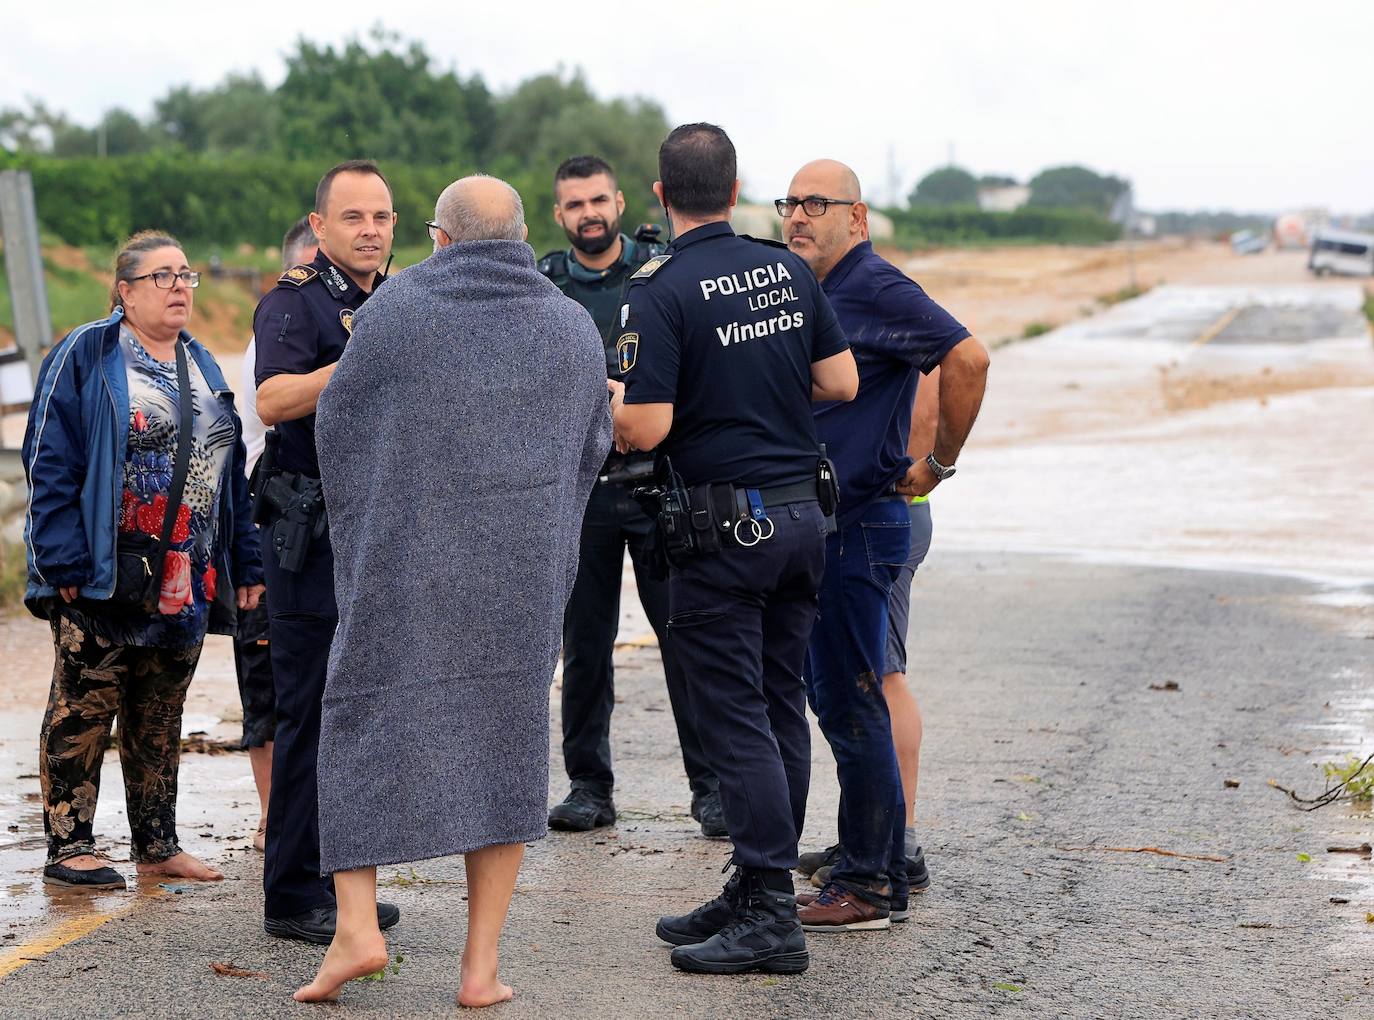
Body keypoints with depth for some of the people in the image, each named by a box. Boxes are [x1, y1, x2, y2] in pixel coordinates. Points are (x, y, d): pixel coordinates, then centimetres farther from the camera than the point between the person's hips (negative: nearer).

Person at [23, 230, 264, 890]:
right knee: (83, 710, -2)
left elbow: (229, 472, 17)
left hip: (188, 581, 6)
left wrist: (244, 564, 10)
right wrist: (66, 563, -18)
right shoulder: (85, 358, -5)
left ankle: (157, 846, 19)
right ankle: (68, 848, 4)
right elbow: (51, 464, -10)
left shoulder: (201, 367, 15)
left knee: (160, 715, 12)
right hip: (103, 582, -6)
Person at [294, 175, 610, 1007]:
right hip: (525, 570, 2)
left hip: (401, 561, -2)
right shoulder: (575, 328, 4)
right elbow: (590, 452, 15)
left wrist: (358, 525, 22)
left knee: (365, 728, 11)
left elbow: (338, 423, 3)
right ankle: (482, 965, 7)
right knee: (505, 746, 9)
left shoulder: (396, 308, -4)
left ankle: (356, 928, -1)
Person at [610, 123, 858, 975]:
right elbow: (841, 382, 9)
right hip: (802, 513, 7)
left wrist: (597, 396, 3)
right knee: (781, 709, 12)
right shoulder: (789, 270, 6)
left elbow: (645, 429, -17)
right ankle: (758, 892, 20)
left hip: (722, 527, -6)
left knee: (736, 719, -3)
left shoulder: (661, 292, -13)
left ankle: (772, 917, -3)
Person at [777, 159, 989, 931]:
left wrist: (940, 463, -16)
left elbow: (968, 358, -25)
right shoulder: (815, 292, 15)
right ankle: (882, 862, 22)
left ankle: (872, 887, 1)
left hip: (859, 523, -10)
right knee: (835, 695, 14)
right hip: (821, 524, 10)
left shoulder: (874, 288, -14)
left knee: (851, 703, -6)